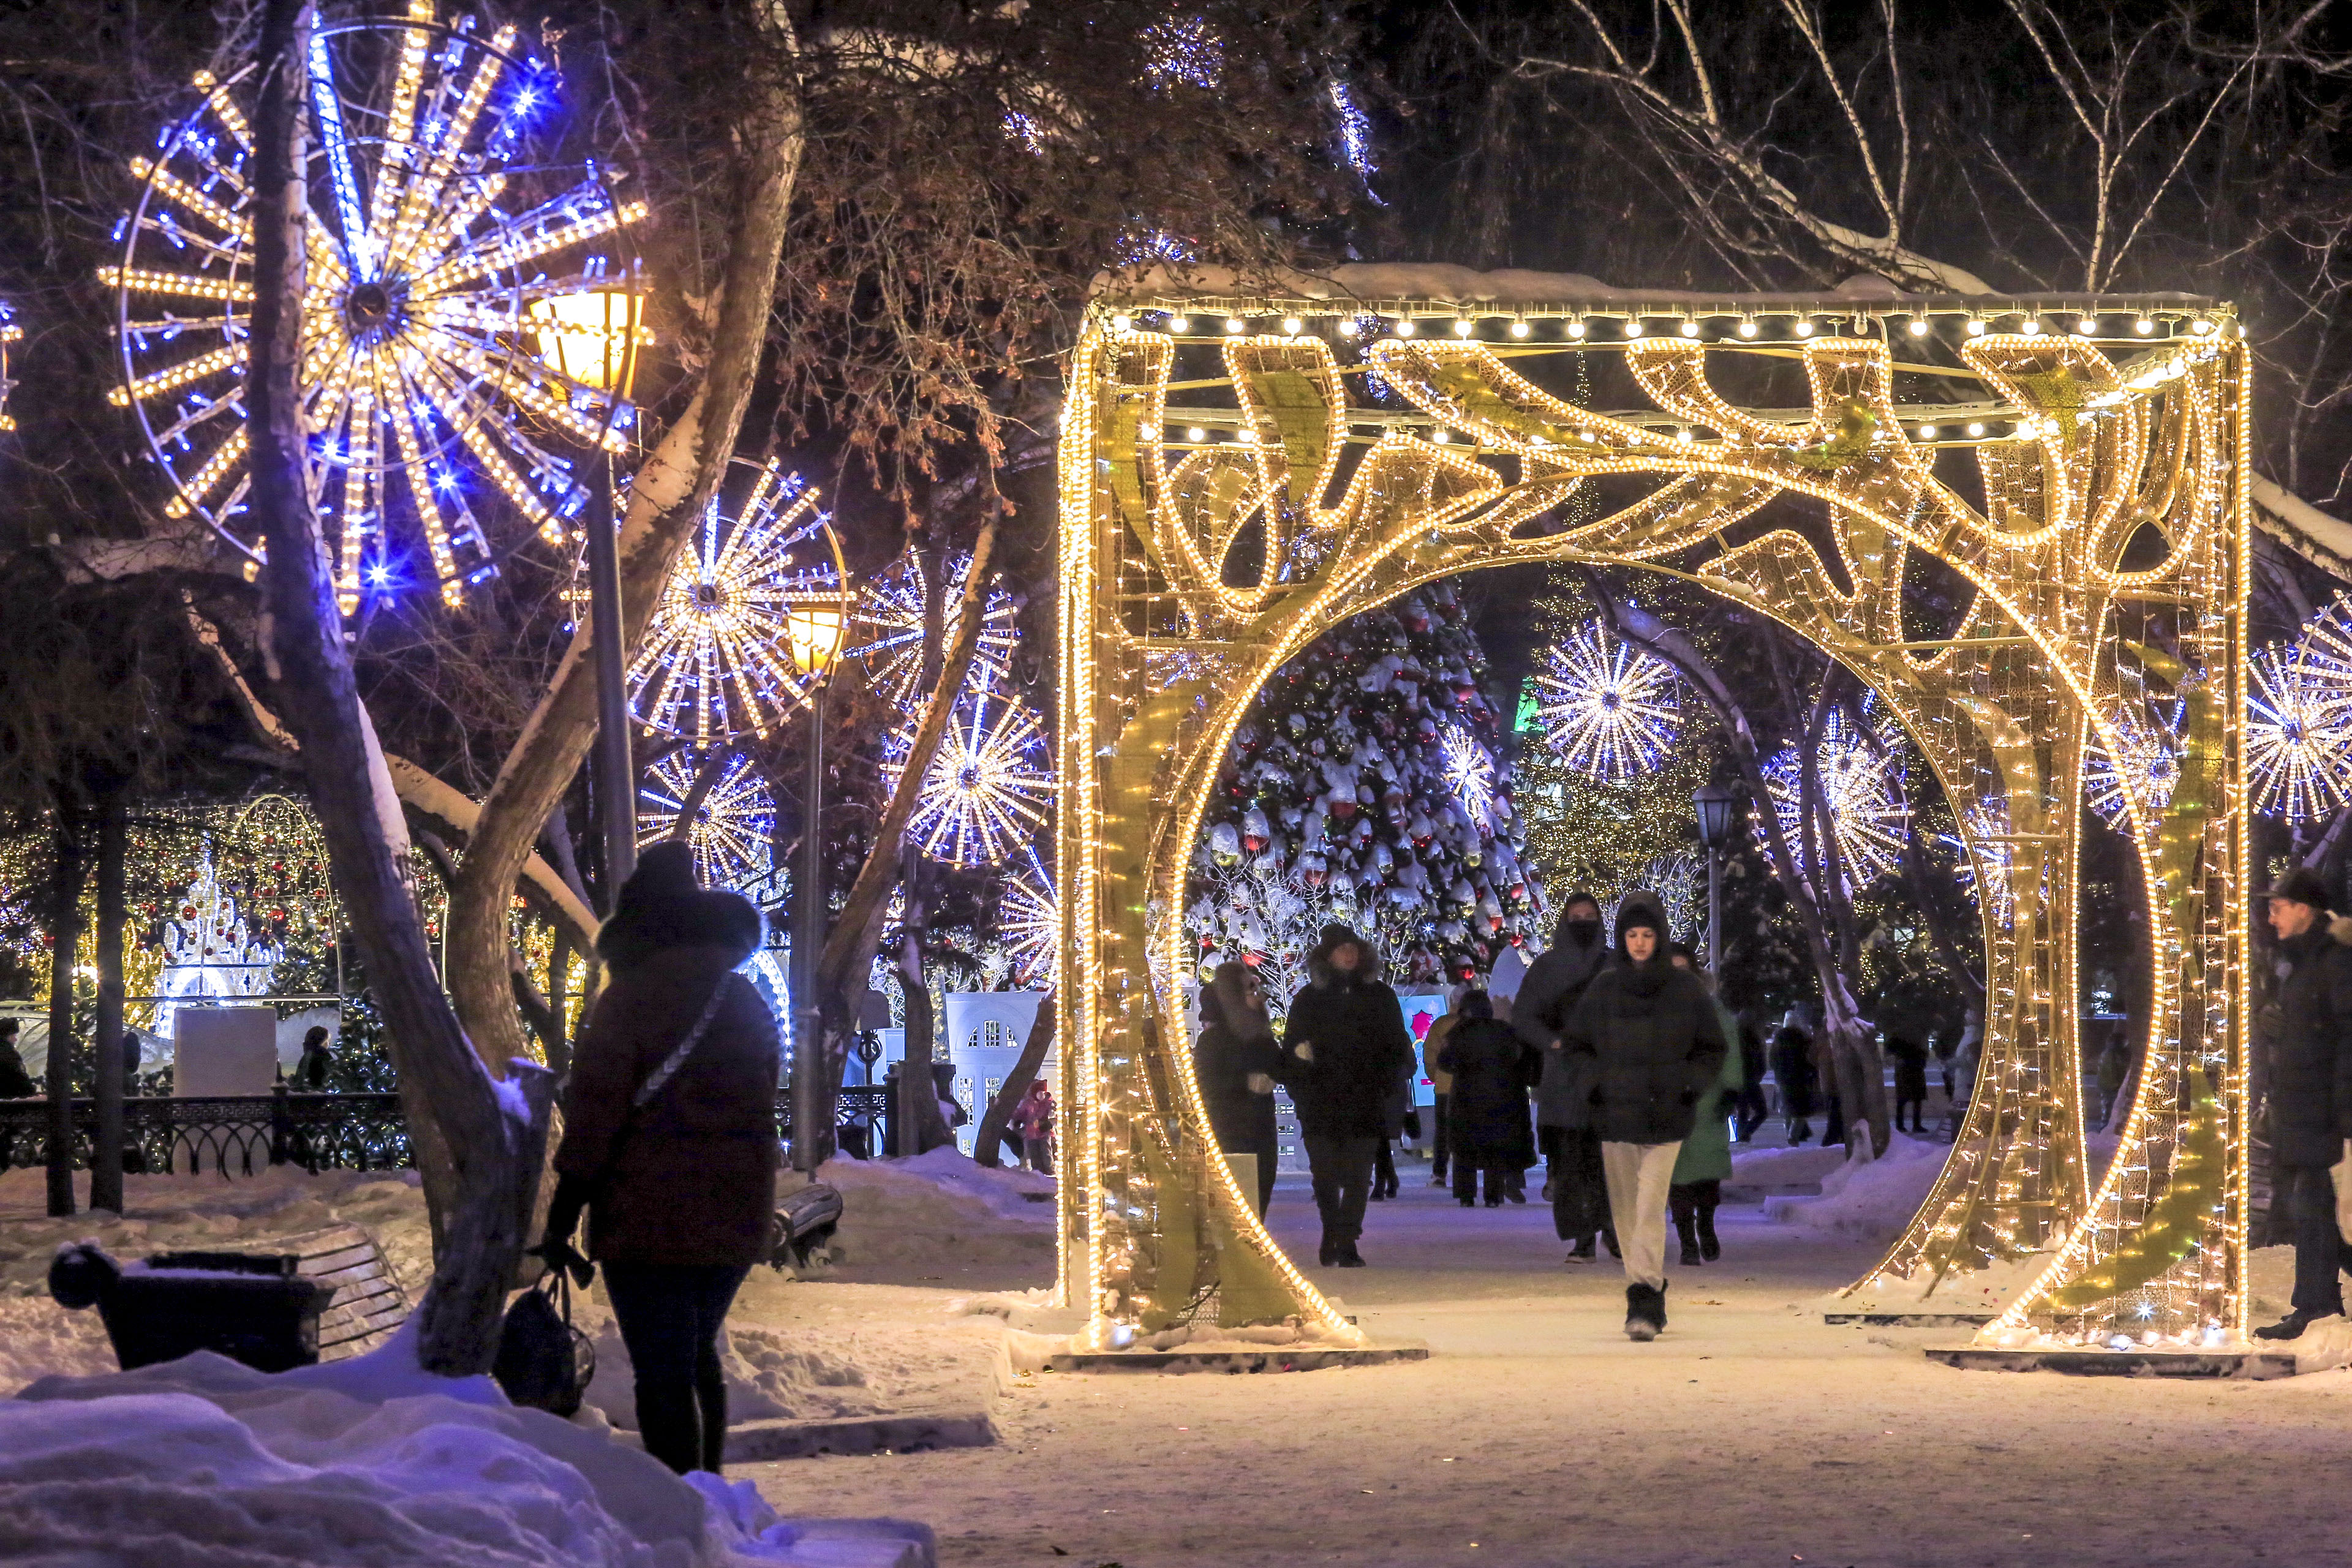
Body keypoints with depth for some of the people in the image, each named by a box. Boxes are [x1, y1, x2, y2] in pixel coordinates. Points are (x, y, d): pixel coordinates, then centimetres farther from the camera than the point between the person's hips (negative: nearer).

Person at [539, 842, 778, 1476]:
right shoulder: (748, 1003, 9)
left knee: (662, 1374, -3)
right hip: (737, 1215, 6)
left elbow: (595, 1112, -13)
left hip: (649, 1217, -6)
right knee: (699, 1357, 23)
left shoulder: (628, 1000, -10)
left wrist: (562, 1217, -9)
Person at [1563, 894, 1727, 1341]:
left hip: (1665, 1118, -3)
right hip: (1614, 1117, 3)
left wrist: (1689, 1086, -7)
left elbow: (1713, 1050, 10)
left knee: (1650, 1207, -15)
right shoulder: (1603, 988, 6)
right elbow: (1577, 1046, 16)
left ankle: (1643, 1303, -21)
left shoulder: (1686, 989, 2)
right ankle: (1650, 1300, 19)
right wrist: (1595, 1083, -2)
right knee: (1626, 1212, 7)